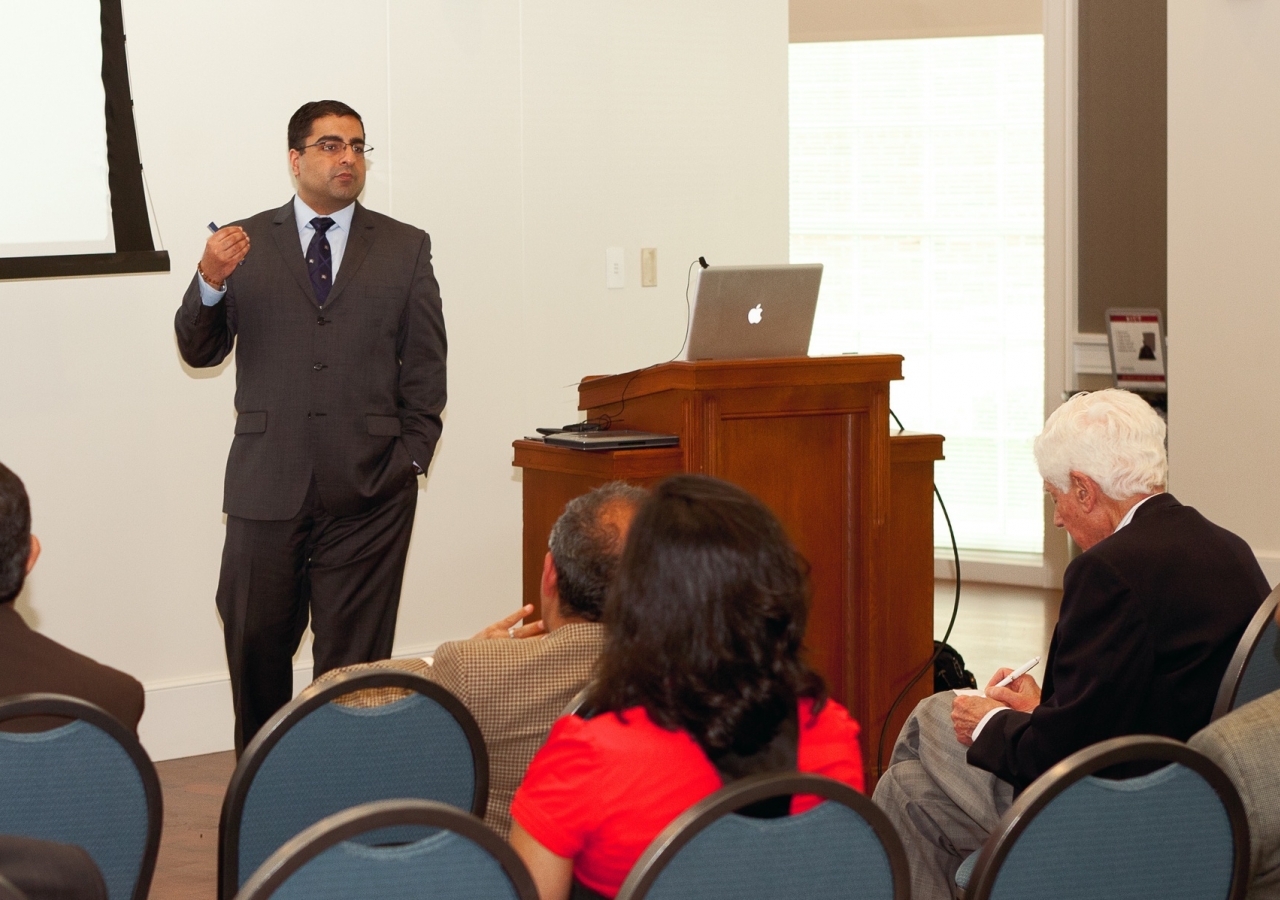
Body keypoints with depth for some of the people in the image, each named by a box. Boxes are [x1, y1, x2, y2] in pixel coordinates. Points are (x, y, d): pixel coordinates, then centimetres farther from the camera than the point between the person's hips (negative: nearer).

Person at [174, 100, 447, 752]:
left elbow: (426, 366, 9)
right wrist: (209, 283, -14)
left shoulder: (406, 250, 9)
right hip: (266, 485, 1)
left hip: (368, 492, 0)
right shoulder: (245, 243, 9)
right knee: (255, 648, 5)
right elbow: (198, 351, 5)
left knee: (353, 658, 0)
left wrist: (411, 457, -2)